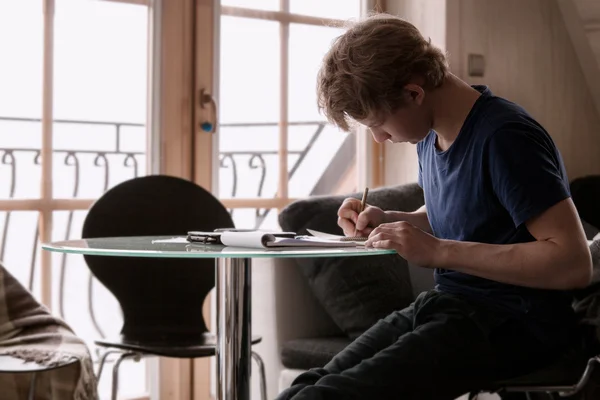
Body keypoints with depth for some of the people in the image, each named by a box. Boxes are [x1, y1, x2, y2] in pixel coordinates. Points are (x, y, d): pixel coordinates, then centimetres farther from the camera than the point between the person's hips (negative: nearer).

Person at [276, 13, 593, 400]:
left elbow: (574, 263, -21)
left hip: (512, 324, -8)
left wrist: (438, 251, -22)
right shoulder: (431, 135, 10)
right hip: (446, 308, 8)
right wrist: (385, 220, 7)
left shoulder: (505, 137, -16)